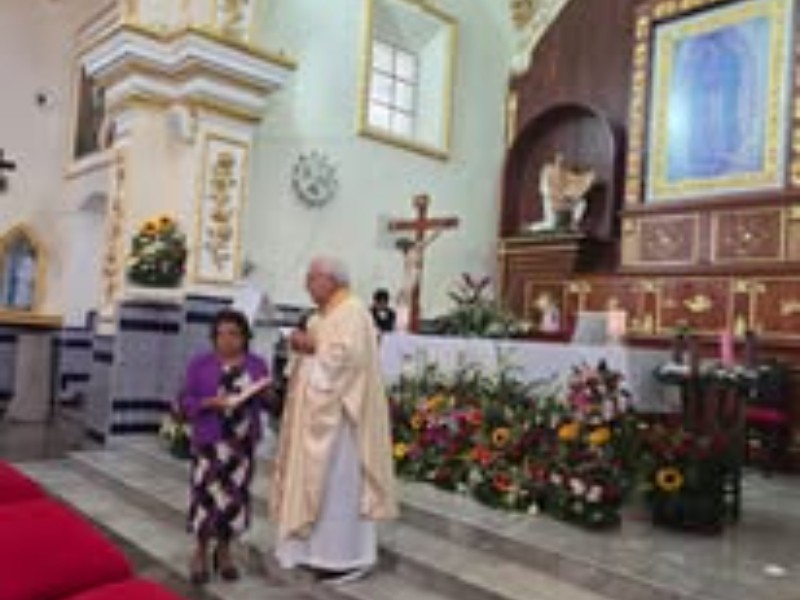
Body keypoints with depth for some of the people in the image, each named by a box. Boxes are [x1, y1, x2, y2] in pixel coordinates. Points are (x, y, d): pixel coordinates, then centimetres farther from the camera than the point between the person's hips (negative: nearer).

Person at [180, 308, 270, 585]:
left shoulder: (257, 364, 6)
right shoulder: (200, 364, -1)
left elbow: (266, 401, 10)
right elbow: (186, 401, -2)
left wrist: (263, 394, -12)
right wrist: (208, 403, -18)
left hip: (242, 442, 2)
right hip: (209, 441, -2)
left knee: (236, 494, 7)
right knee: (207, 493, -1)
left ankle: (224, 550, 26)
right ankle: (201, 552, 20)